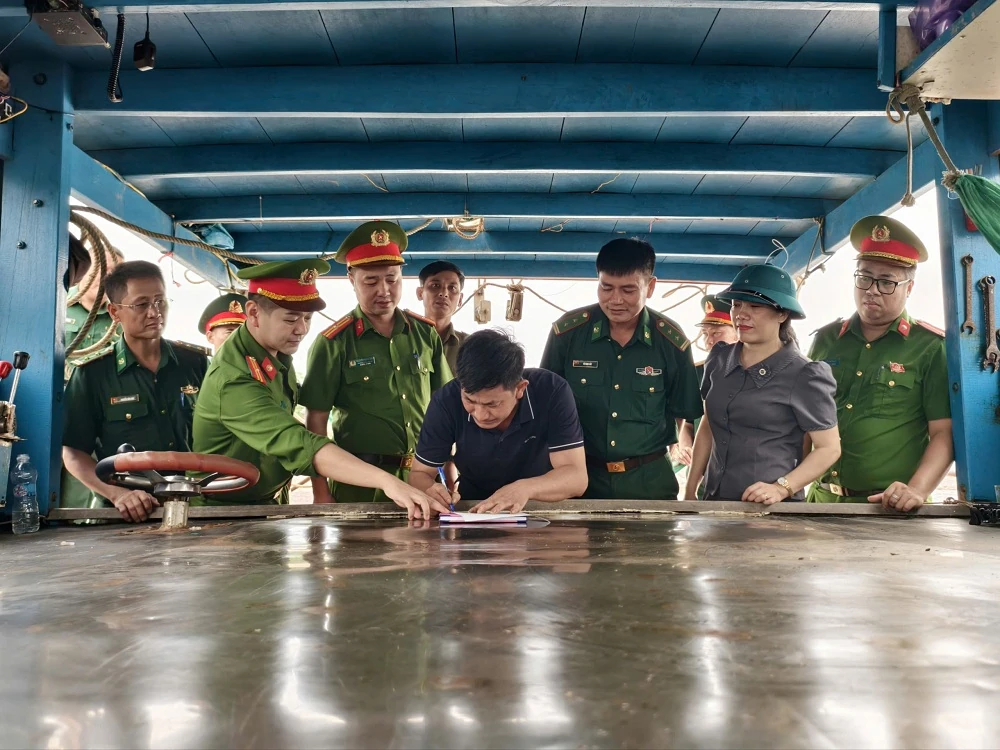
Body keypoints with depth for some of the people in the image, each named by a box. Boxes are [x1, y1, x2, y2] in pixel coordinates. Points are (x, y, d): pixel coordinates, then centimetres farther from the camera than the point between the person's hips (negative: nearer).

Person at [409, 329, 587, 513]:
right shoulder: (446, 401, -17)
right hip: (472, 516, 1)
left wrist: (526, 488, -38)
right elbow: (420, 474, -9)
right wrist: (429, 492, -31)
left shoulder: (552, 392, -20)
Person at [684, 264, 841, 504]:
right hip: (715, 500, 5)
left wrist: (781, 489, -19)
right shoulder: (719, 359, 2)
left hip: (769, 508, -5)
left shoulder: (803, 376, -12)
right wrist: (690, 490, 9)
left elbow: (829, 448, -7)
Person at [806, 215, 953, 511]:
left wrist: (916, 491, -20)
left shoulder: (931, 348, -4)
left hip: (890, 509, -3)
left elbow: (944, 433, -7)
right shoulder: (825, 340, 7)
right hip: (824, 498, 3)